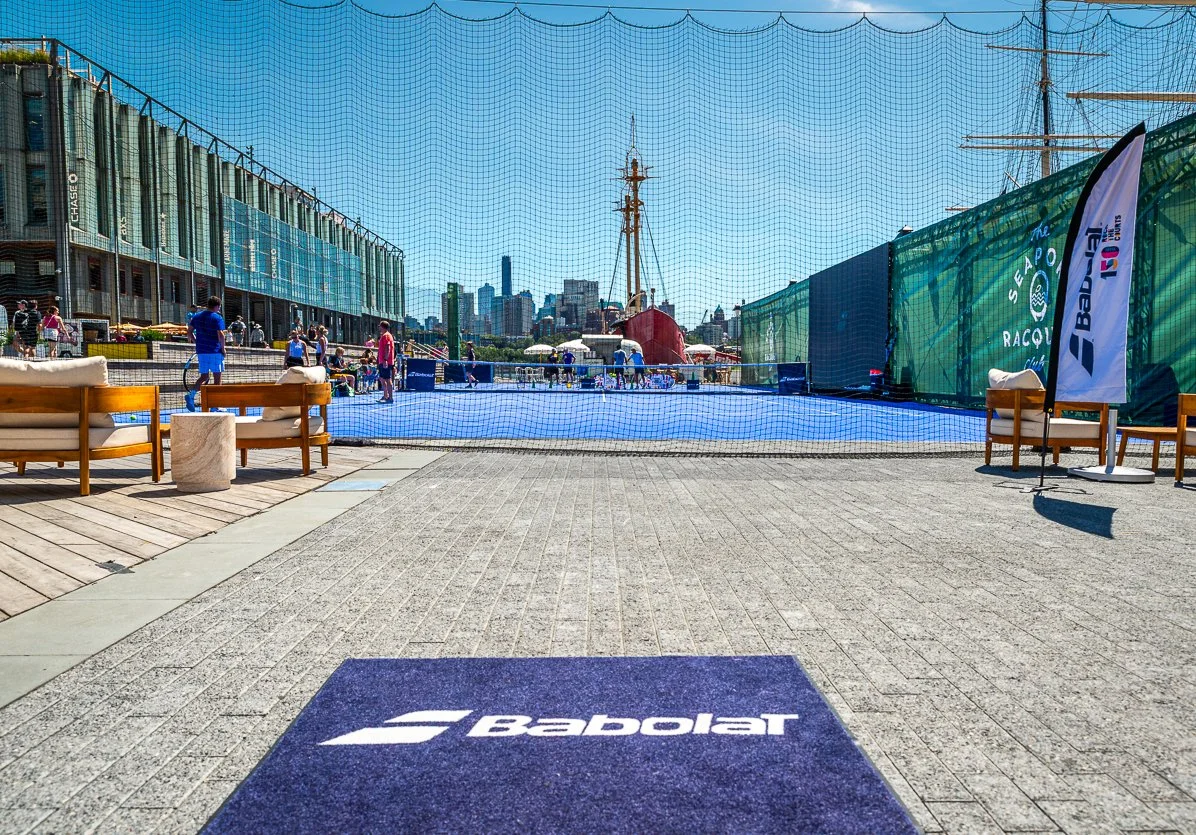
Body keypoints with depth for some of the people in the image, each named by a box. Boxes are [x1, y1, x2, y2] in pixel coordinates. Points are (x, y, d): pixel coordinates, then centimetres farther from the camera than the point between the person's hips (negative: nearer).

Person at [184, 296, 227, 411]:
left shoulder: (197, 316, 10)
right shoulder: (217, 318, -8)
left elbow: (189, 331, 11)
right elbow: (220, 335, -17)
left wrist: (197, 343, 17)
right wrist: (223, 348, -6)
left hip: (201, 351, 6)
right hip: (215, 351, -6)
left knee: (204, 377, 15)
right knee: (217, 377, 3)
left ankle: (191, 394, -9)